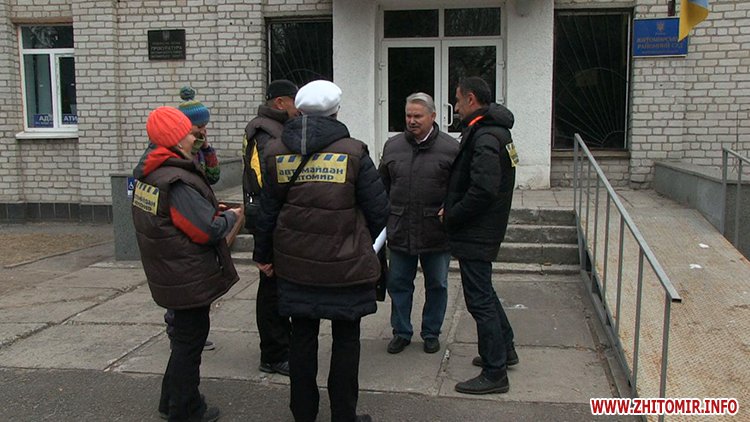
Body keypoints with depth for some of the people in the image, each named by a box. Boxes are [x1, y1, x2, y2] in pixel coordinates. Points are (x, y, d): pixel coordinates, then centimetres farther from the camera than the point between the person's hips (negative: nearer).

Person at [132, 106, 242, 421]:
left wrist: (213, 209, 5)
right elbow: (209, 231, -25)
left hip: (170, 274, 10)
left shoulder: (148, 174, 6)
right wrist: (231, 216, -6)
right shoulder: (178, 183, -25)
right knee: (190, 340, 5)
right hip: (190, 278, -10)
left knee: (185, 336, 23)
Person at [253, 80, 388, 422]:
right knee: (346, 339, 10)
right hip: (346, 265, -3)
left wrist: (263, 254, 16)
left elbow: (267, 211, 4)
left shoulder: (276, 153, -1)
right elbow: (379, 210, -7)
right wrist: (362, 243, 12)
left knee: (302, 335, 16)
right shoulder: (353, 152, -10)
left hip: (295, 265, 4)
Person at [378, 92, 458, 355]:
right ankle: (401, 332, 27)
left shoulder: (450, 148, -5)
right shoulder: (392, 146, 6)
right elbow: (382, 186, 14)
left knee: (437, 285, 11)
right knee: (398, 284, 11)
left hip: (436, 232, -2)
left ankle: (431, 333, 29)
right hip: (400, 231, 3)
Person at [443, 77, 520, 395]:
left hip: (476, 234, -11)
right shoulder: (494, 130, 13)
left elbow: (483, 190, -29)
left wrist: (452, 216, -16)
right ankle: (504, 349, 39)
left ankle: (495, 374, 8)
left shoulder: (485, 137, -21)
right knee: (484, 292, 24)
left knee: (479, 299, -2)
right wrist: (453, 210, 9)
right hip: (483, 231, 11)